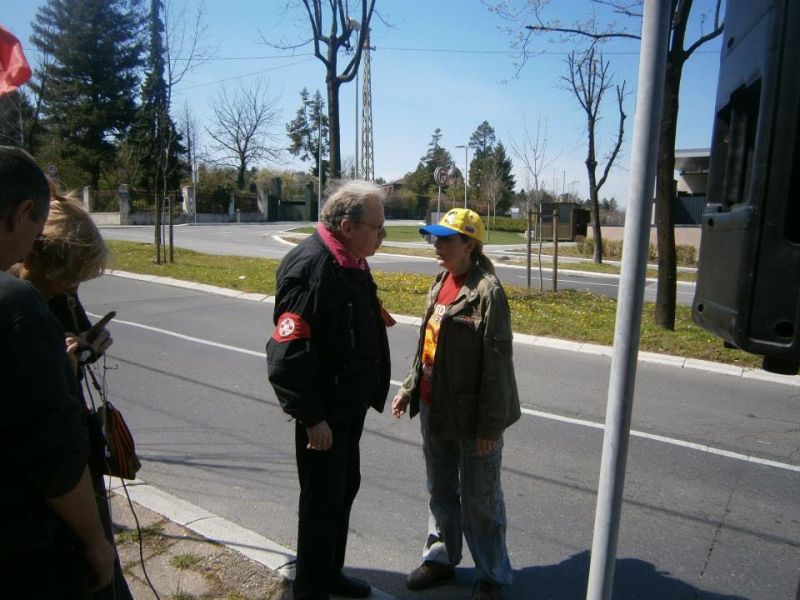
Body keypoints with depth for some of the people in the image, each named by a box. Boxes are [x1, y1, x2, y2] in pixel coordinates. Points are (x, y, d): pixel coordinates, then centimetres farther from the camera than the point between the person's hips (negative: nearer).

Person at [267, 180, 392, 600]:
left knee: (345, 486, 22)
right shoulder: (309, 267, -24)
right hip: (323, 411, -10)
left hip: (349, 403, 10)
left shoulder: (350, 261, 7)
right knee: (323, 500, 6)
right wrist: (311, 417, -23)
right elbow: (289, 351, -27)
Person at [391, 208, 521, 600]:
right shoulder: (441, 283, 6)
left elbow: (497, 363, -19)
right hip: (433, 410, 7)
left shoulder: (487, 291, -19)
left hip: (470, 416, -7)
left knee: (479, 500, 11)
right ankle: (440, 557, 42)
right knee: (440, 490, 22)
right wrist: (409, 388, 14)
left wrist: (490, 425, -17)